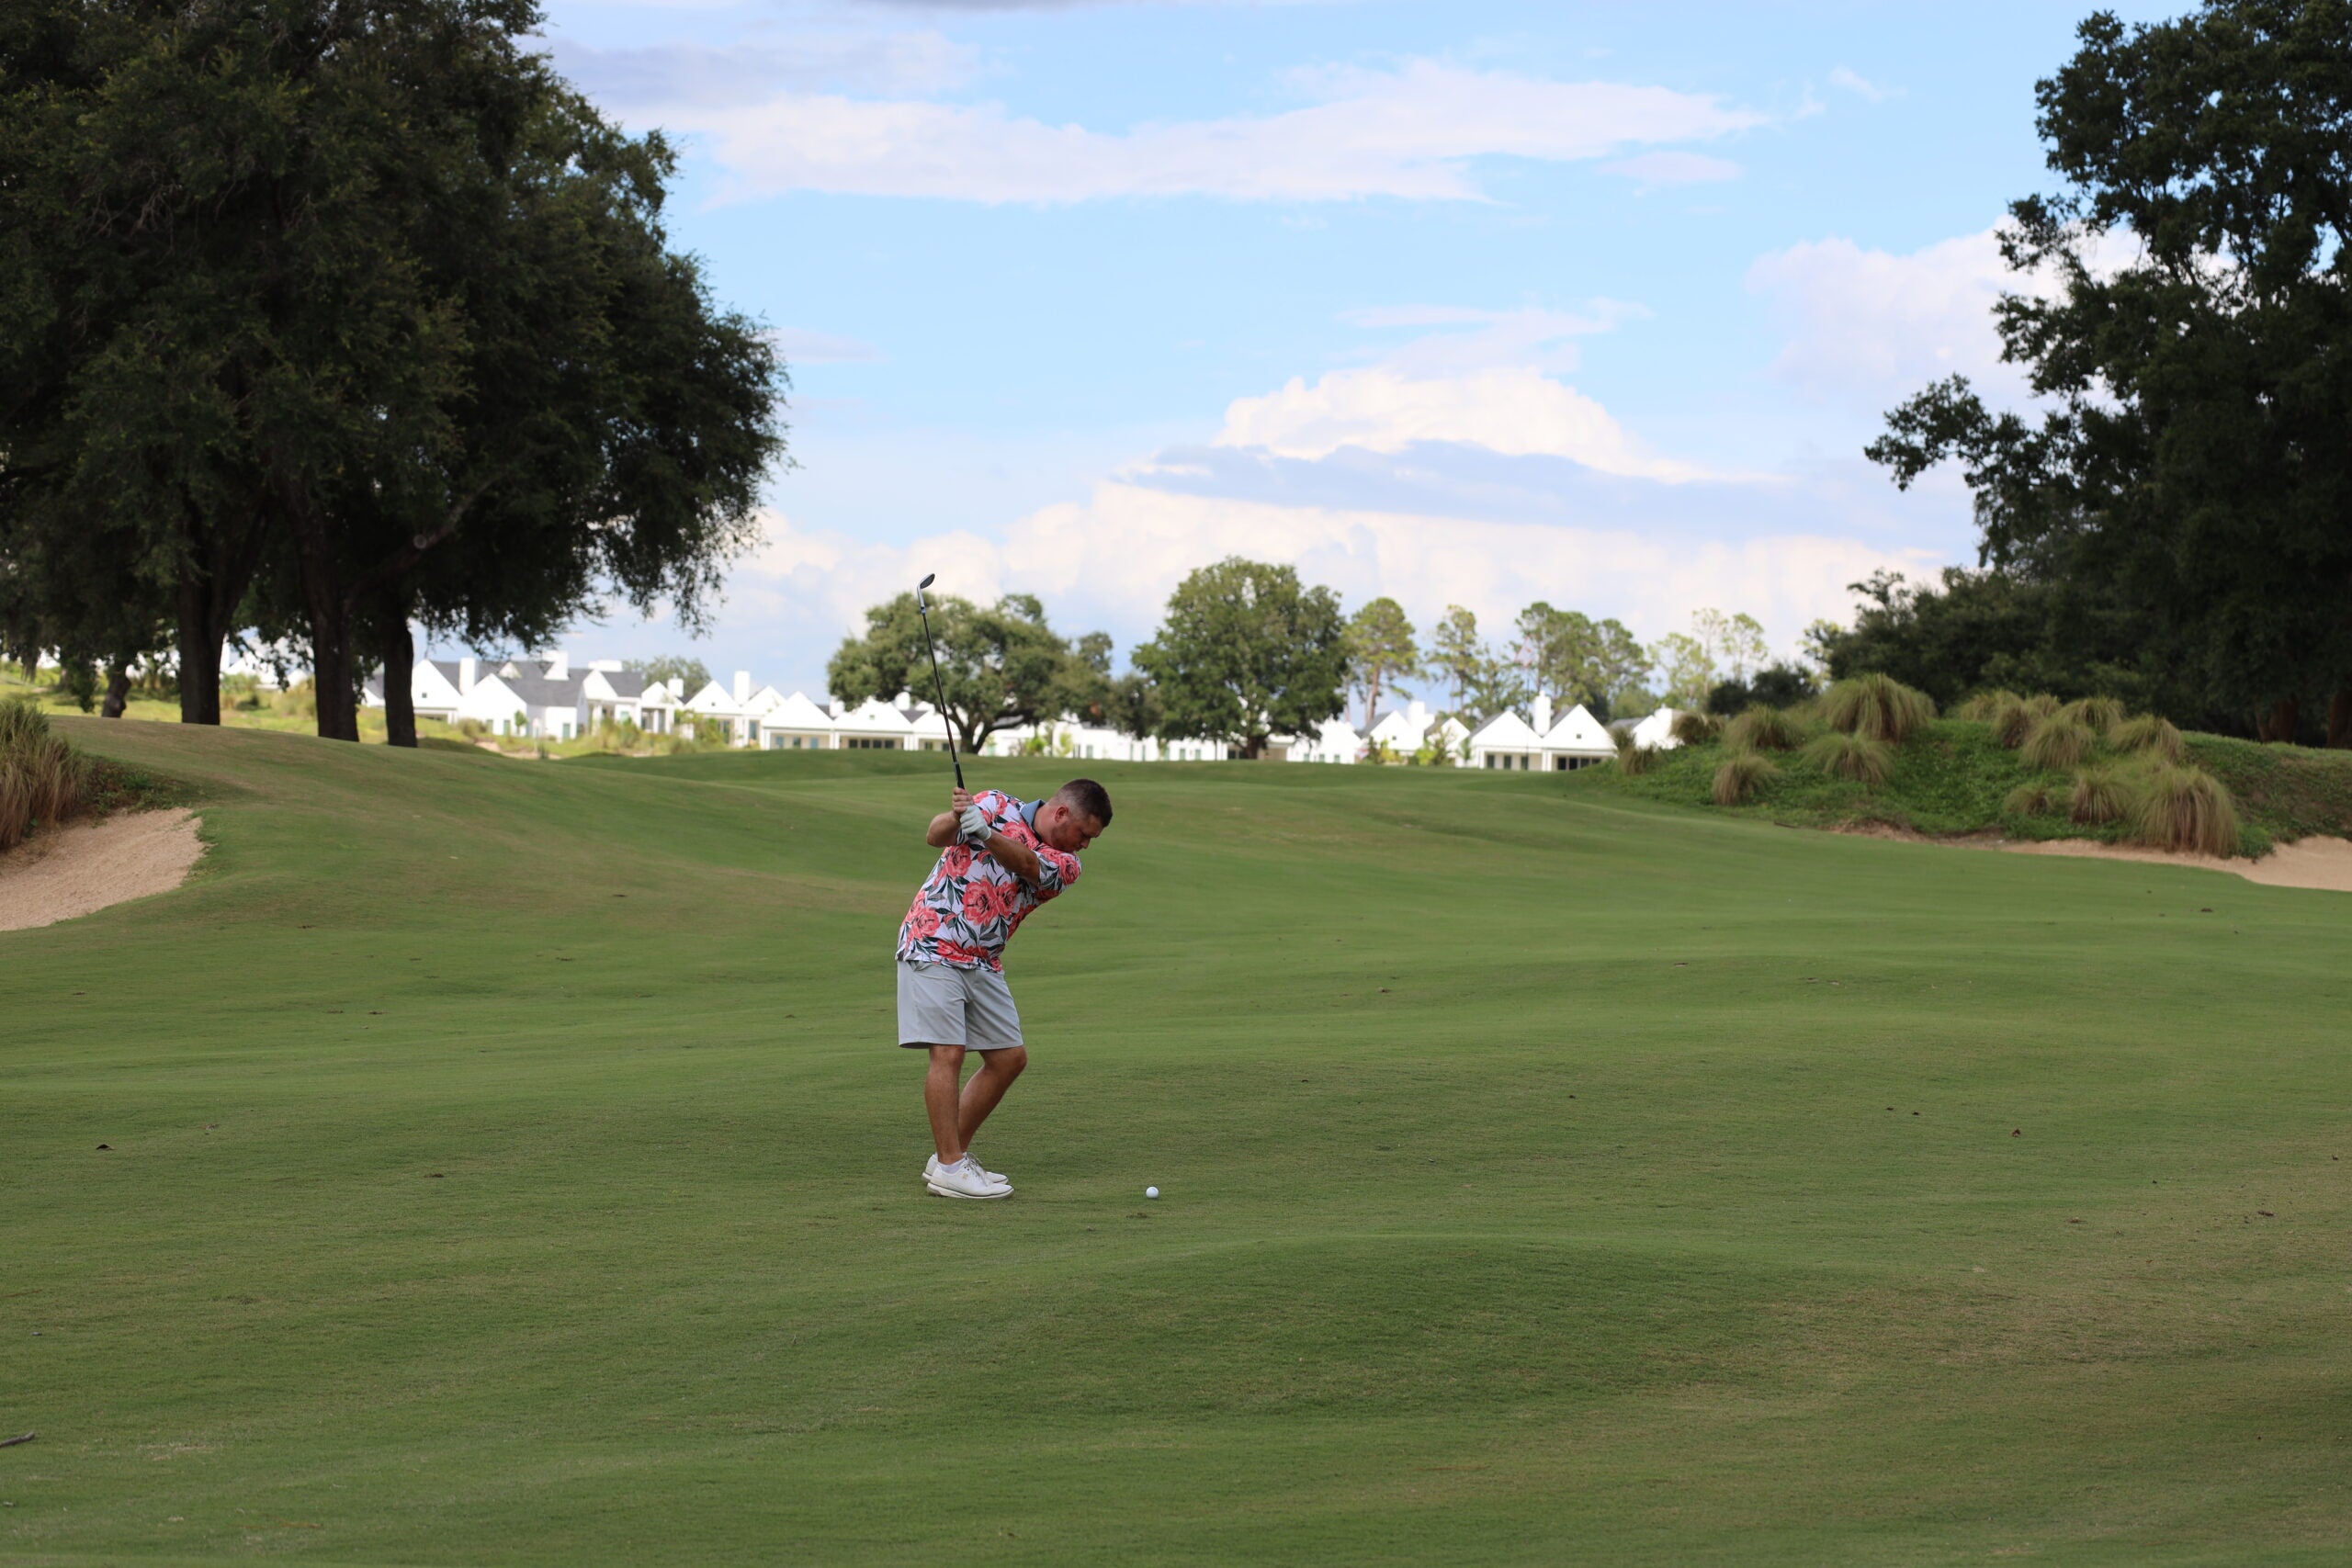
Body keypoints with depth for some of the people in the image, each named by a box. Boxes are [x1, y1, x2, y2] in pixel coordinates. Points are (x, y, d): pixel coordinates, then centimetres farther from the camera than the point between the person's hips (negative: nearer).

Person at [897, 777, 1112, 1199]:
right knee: (948, 1053, -13)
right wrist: (955, 817, -38)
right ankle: (949, 1168, -11)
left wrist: (986, 834, -37)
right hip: (932, 949, -7)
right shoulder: (997, 806, -5)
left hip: (983, 963, 7)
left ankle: (950, 1155, 16)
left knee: (1010, 1058, 7)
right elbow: (935, 837, -14)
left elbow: (1028, 865, -18)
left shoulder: (1065, 865, 4)